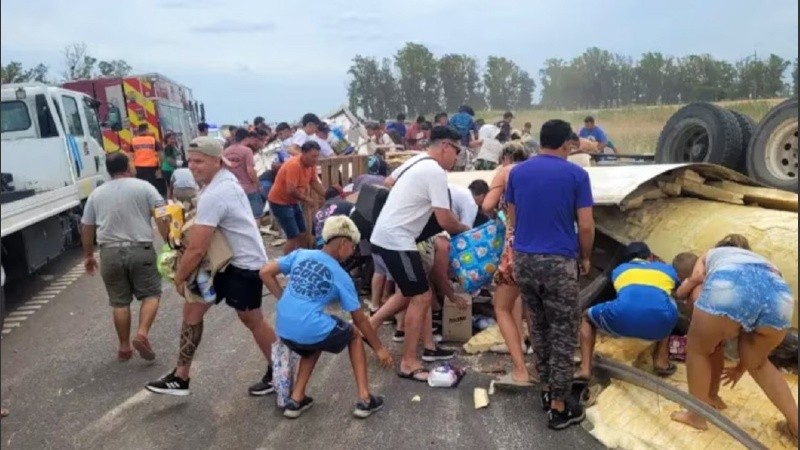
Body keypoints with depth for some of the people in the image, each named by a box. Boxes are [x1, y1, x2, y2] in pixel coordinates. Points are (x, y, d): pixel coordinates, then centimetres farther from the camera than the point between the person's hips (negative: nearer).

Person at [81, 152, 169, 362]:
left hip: (110, 253, 3)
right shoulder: (144, 187, 0)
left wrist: (88, 255, 25)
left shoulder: (96, 194, 11)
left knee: (119, 302, 12)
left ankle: (124, 347, 18)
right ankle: (142, 334, -8)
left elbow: (87, 229, 15)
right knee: (151, 294, 10)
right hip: (140, 250, -3)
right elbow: (161, 217, -9)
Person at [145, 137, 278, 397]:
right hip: (225, 260, 10)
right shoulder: (224, 179, 5)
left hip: (244, 264, -10)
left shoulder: (214, 195, -26)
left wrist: (179, 277, -10)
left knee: (252, 320, 7)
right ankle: (180, 377, 19)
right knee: (192, 309, 10)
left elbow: (197, 249, -26)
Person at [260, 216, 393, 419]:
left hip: (284, 330, 5)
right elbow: (360, 319, 7)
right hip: (311, 331, -5)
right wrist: (379, 348, 18)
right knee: (354, 335, 22)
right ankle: (364, 399, 18)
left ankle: (296, 400, 26)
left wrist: (284, 299, 12)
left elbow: (265, 273, 5)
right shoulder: (341, 277, 0)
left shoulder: (300, 254, 8)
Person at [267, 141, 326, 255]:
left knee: (303, 234, 12)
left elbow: (315, 183, 8)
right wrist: (308, 199, -21)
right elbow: (291, 190, -33)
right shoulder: (294, 165, -28)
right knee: (293, 237, -12)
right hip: (279, 202, -9)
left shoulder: (311, 164, -2)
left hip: (293, 202, 9)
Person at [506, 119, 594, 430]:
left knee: (539, 326, 20)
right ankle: (559, 407, 11)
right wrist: (585, 258, 9)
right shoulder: (576, 175, -6)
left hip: (523, 259, 5)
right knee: (563, 334, 6)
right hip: (559, 262, -4)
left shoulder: (517, 172, 6)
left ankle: (547, 389, 31)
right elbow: (586, 226, -7)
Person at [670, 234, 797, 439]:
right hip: (779, 294, 4)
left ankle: (697, 415, 30)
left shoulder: (711, 254, 41)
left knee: (698, 349, 23)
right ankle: (795, 424, 37)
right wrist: (741, 366, 55)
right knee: (758, 362, 32)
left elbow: (696, 277, 16)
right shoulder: (761, 260, 47)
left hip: (729, 286, -4)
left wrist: (678, 293, 38)